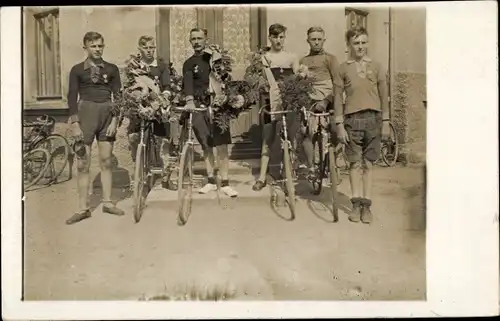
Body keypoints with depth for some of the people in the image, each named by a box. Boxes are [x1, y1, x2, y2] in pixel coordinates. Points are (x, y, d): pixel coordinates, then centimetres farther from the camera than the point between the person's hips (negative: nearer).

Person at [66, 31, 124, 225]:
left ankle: (107, 203, 17)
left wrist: (115, 120, -4)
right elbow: (72, 97, 1)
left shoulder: (112, 69, 8)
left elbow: (118, 96, 7)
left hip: (107, 114, 2)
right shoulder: (77, 69, 4)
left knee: (106, 161, 6)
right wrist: (75, 123, -8)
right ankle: (83, 208, 4)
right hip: (86, 113, -1)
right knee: (82, 164, -2)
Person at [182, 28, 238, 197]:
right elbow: (187, 82, -10)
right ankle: (211, 181, 15)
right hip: (199, 107, 1)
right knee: (206, 146, 5)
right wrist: (189, 100, -29)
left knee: (222, 145, -6)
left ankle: (225, 183, -3)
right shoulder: (189, 63, 8)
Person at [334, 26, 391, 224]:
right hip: (353, 119, -1)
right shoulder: (343, 68, 4)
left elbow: (384, 95, 10)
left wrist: (385, 122, 5)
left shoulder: (375, 67, 8)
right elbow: (338, 97, 2)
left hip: (373, 118, 1)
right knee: (355, 163, 2)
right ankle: (356, 205, 10)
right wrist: (339, 125, -4)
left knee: (368, 163, 5)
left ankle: (366, 205, 11)